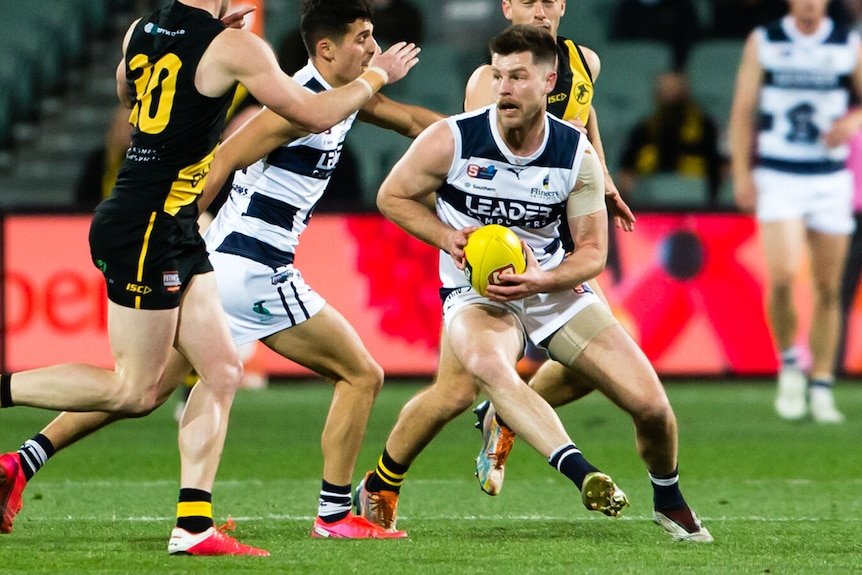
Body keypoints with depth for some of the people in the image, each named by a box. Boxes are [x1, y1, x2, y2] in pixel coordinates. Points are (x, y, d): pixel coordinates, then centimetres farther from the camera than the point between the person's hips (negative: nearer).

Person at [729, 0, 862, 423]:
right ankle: (789, 365, 5)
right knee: (782, 276, -18)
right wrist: (741, 173, -3)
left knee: (828, 289, 2)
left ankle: (821, 389, 10)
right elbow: (742, 109, 4)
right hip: (777, 177, -2)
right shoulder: (762, 42, 2)